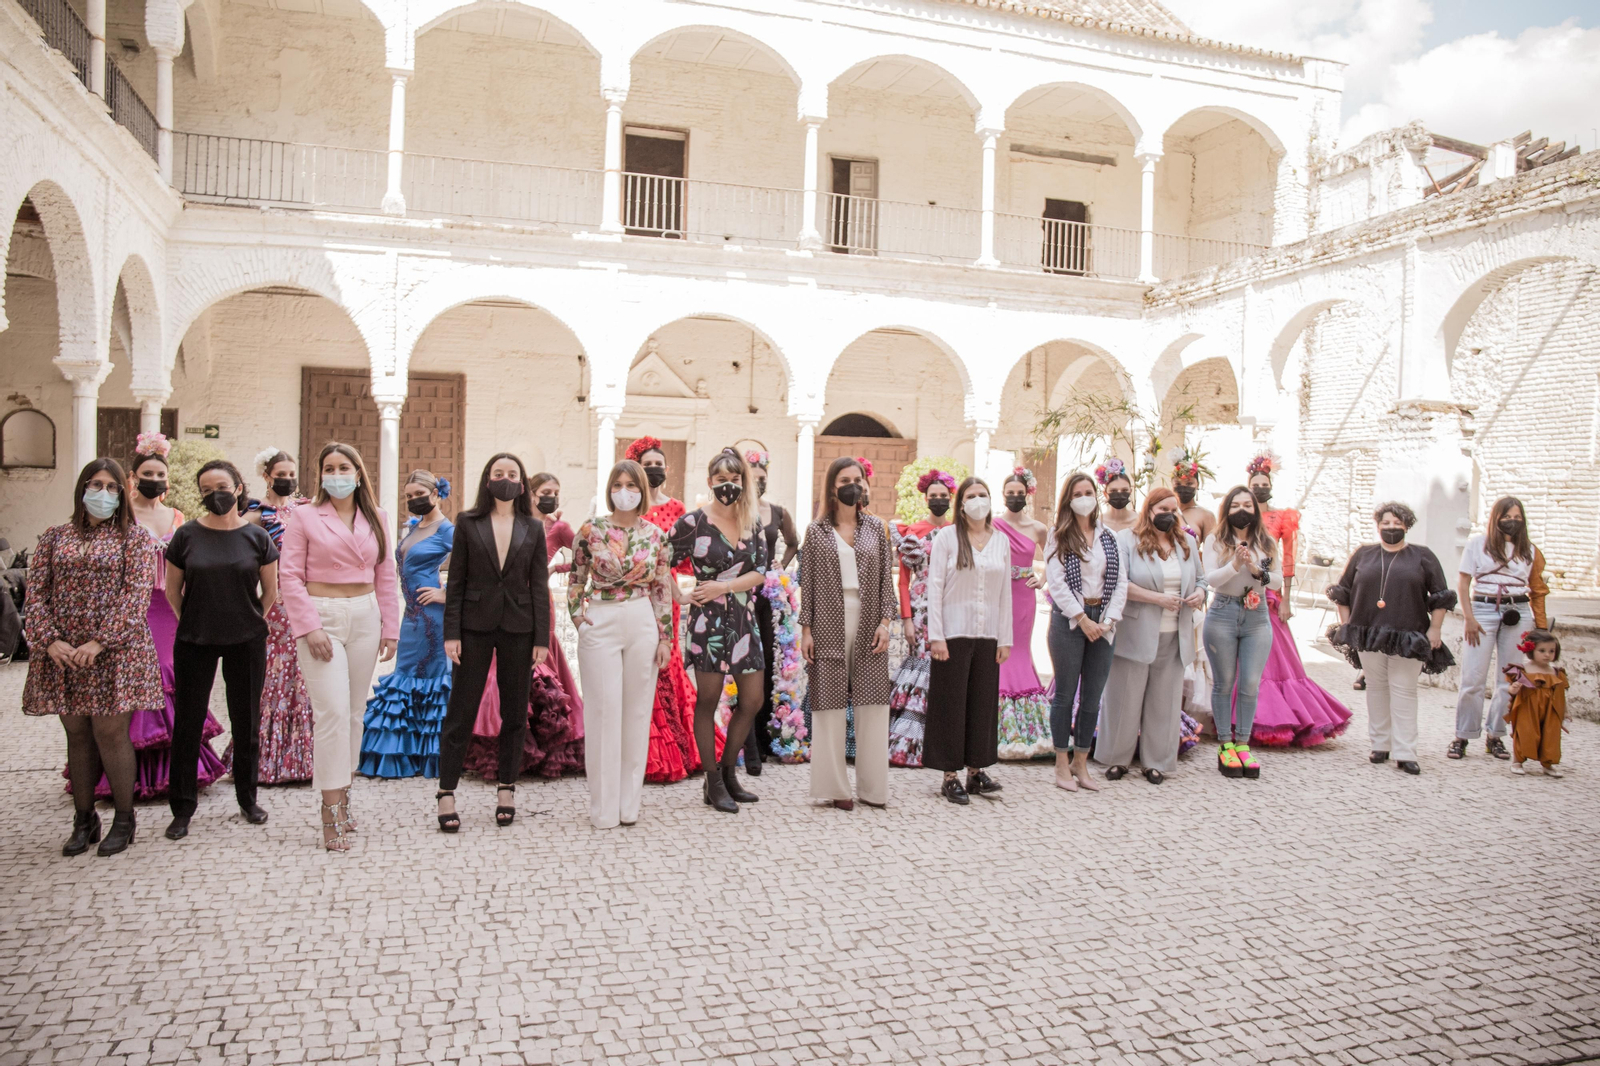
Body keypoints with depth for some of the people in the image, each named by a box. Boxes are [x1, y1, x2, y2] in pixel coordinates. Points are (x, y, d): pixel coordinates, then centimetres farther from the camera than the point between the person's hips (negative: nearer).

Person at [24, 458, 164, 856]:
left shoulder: (134, 538, 2)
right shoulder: (54, 537, 12)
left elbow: (136, 595, -8)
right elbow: (36, 592, 5)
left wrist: (101, 641, -17)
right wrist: (49, 640, -11)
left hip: (114, 654, -3)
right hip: (63, 655, 3)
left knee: (110, 732, -3)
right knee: (77, 734, 9)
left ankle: (124, 818, 11)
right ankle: (84, 820, 19)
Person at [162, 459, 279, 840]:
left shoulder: (256, 537, -2)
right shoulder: (187, 535, -2)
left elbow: (270, 590, 7)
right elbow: (172, 589, 8)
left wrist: (251, 623, 9)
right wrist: (191, 622, 9)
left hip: (246, 641, 0)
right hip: (194, 641, 0)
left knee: (246, 721, 9)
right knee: (188, 721, 4)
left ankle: (247, 798, 24)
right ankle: (182, 808, 15)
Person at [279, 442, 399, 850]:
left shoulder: (376, 518, 10)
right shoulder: (305, 516, 0)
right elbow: (289, 575, -4)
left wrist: (390, 628, 8)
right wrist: (309, 627, -12)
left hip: (364, 618, 4)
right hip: (321, 617, -4)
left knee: (354, 712, 8)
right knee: (332, 710, -12)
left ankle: (344, 798, 21)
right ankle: (331, 812, -6)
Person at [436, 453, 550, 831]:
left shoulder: (533, 528, 6)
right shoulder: (468, 523, 3)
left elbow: (539, 586, 4)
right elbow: (456, 582, 2)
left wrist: (541, 639, -1)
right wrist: (451, 633, -5)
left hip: (518, 629, 1)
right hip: (475, 626, -1)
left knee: (514, 712, 8)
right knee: (461, 711, 1)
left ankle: (506, 791, 19)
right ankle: (446, 794, 8)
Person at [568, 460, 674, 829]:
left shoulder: (655, 535, 5)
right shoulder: (590, 530, 0)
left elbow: (663, 590, 7)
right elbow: (576, 581, 6)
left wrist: (665, 637, 3)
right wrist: (579, 618, -5)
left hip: (643, 625, 2)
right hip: (600, 624, -2)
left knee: (637, 711, 6)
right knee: (603, 711, 1)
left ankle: (629, 802, 19)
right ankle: (604, 807, 12)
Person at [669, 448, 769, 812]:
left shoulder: (752, 522, 7)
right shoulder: (693, 522, -6)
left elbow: (760, 572, 0)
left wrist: (722, 586, -12)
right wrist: (684, 597, -9)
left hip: (744, 619, 5)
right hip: (708, 621, -5)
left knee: (752, 701, 8)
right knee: (707, 701, 3)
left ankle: (728, 772, 25)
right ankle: (713, 783, 15)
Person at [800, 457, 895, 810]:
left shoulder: (876, 527, 9)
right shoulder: (817, 531, 4)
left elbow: (885, 578, 7)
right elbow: (808, 583, 3)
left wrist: (885, 621, -2)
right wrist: (806, 629, -3)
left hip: (868, 624, 2)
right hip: (829, 625, -1)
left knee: (872, 704, 3)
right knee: (830, 704, 2)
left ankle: (873, 787, 12)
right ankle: (835, 786, 11)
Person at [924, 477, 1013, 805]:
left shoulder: (1001, 541, 9)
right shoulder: (947, 537, -3)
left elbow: (1005, 593, 11)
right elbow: (934, 587, -6)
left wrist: (1005, 639, 8)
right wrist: (936, 636, -11)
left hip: (988, 637, 4)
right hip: (953, 634, -4)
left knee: (983, 703, 8)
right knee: (951, 703, 1)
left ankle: (976, 771, 20)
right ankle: (950, 777, 9)